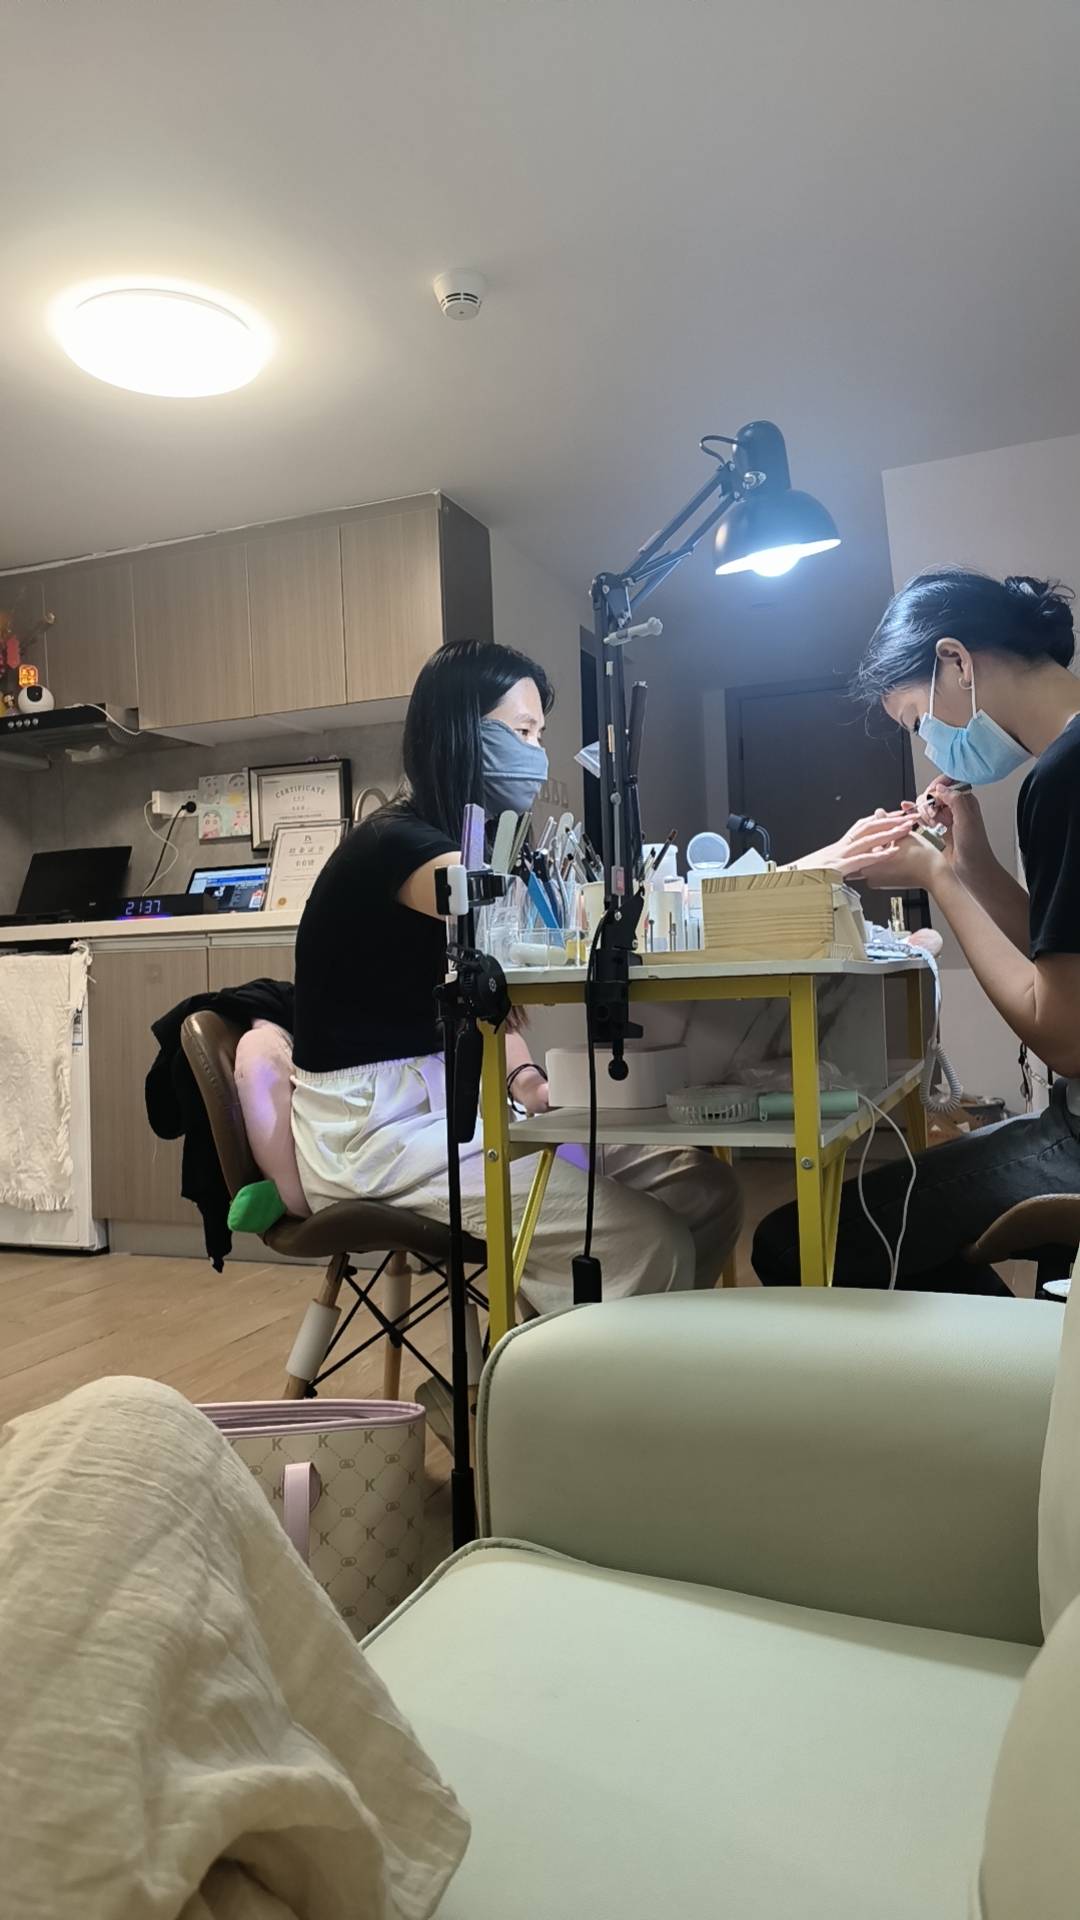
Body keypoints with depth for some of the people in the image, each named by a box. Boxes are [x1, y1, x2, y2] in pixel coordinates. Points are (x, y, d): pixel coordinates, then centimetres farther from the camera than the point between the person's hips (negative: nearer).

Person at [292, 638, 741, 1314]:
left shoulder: (474, 840, 14)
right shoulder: (397, 843, -17)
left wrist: (526, 1078, -9)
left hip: (458, 1100, 9)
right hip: (378, 1127, -9)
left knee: (708, 1189, -6)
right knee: (650, 1247, -24)